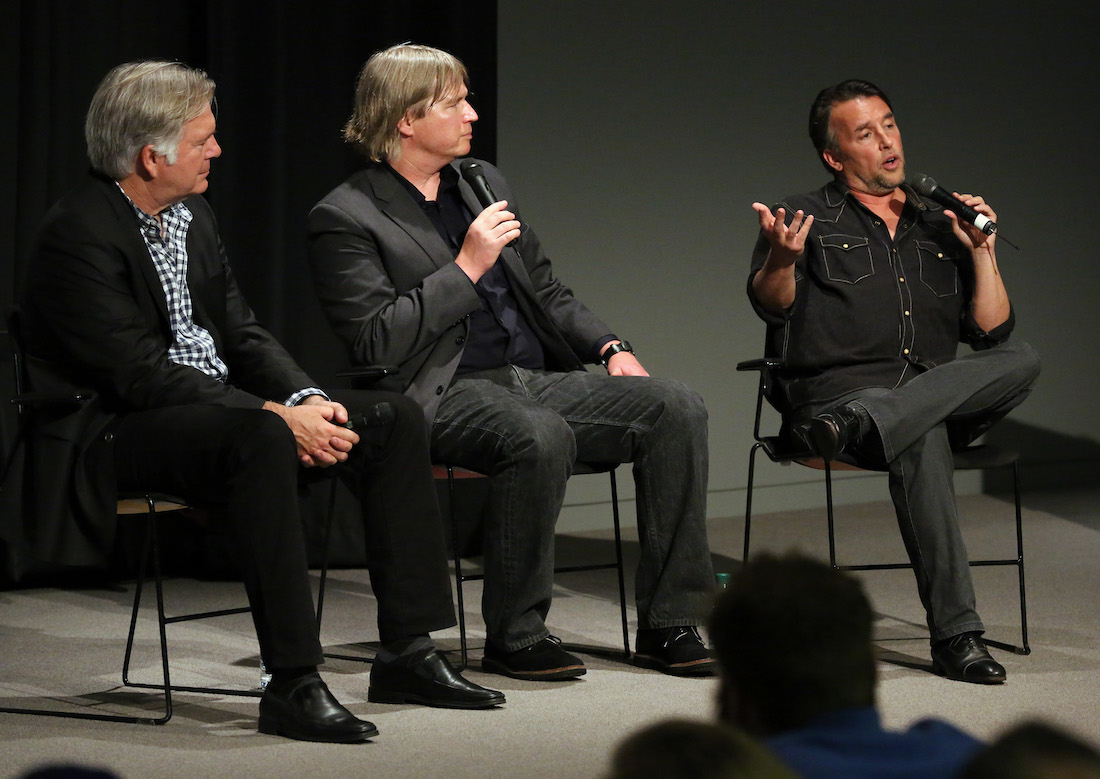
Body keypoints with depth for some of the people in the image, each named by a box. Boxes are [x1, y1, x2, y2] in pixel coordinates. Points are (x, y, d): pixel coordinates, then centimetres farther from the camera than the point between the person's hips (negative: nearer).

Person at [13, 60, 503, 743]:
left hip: (221, 407, 9)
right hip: (116, 434, -9)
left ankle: (408, 653, -5)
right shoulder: (79, 235, -17)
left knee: (393, 418, -4)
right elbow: (143, 374, -23)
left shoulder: (193, 216, 11)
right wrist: (276, 415, -26)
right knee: (260, 440, -39)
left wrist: (307, 399, -8)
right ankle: (293, 683, -38)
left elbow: (241, 333, 12)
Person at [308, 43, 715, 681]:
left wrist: (611, 347, 7)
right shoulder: (344, 219, -4)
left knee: (676, 408, -14)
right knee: (540, 436, -38)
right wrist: (467, 266, -15)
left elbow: (546, 291, 25)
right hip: (443, 396, -7)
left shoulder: (485, 182, 19)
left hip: (534, 378, 7)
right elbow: (376, 343, -14)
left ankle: (668, 625, -13)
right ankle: (515, 637, -22)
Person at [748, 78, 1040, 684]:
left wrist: (981, 251, 6)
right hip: (838, 382, -4)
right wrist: (782, 257, -27)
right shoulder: (808, 219, 13)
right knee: (922, 438, -38)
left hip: (941, 396, 4)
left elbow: (992, 333, 19)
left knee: (1021, 362, -28)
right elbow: (772, 305, -5)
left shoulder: (940, 228, 24)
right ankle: (955, 635, -43)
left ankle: (854, 427, -44)